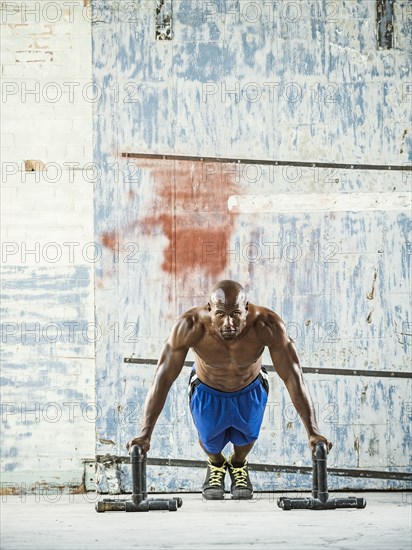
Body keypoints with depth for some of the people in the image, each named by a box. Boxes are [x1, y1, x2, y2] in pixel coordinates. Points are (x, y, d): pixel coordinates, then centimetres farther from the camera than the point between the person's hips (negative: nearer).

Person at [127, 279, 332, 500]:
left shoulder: (268, 326, -38)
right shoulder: (190, 326, -39)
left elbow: (294, 377, -33)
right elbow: (163, 378, -34)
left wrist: (312, 431, -38)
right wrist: (145, 434, -39)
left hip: (250, 391, 0)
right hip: (207, 391, 0)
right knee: (210, 440, 2)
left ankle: (239, 464, 40)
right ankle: (216, 465, 39)